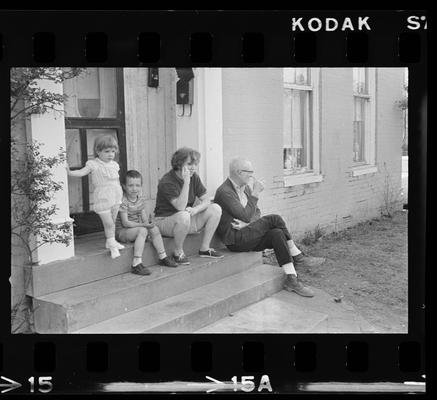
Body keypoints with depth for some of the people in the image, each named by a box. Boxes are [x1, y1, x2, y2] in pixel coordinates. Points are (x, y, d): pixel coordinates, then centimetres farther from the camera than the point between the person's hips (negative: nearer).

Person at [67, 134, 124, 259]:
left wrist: (120, 194, 19)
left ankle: (111, 241, 33)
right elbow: (82, 172, -17)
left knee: (112, 222, 18)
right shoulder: (94, 164, -9)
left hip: (115, 198, 6)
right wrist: (69, 172, -32)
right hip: (102, 199, -6)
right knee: (108, 223, -2)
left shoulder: (114, 165, 8)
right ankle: (112, 246, 8)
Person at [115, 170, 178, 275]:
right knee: (142, 230, -31)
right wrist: (143, 225, -26)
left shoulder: (141, 199, 6)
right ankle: (136, 264, -38)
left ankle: (162, 257, -2)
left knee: (154, 229, -12)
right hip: (122, 231, -7)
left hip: (137, 227, 7)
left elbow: (145, 219, 6)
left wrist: (149, 225, -16)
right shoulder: (123, 201, -17)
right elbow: (125, 223, -22)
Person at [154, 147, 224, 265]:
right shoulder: (167, 182, -21)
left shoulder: (194, 177, 1)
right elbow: (180, 207, -32)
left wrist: (195, 209, -22)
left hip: (187, 222, 7)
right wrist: (186, 182, -35)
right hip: (165, 221, -7)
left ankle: (204, 248, -1)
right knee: (183, 216, -40)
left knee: (215, 209, -8)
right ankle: (178, 253, -17)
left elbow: (206, 200, 0)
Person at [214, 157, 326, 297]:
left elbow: (256, 212, 11)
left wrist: (246, 223, -10)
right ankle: (297, 257, -11)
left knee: (277, 234, -21)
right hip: (235, 240, -8)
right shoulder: (224, 192, -15)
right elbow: (245, 216, -22)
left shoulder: (245, 187, 14)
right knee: (274, 219, -21)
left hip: (246, 234, 8)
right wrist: (255, 194, -15)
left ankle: (291, 280, -22)